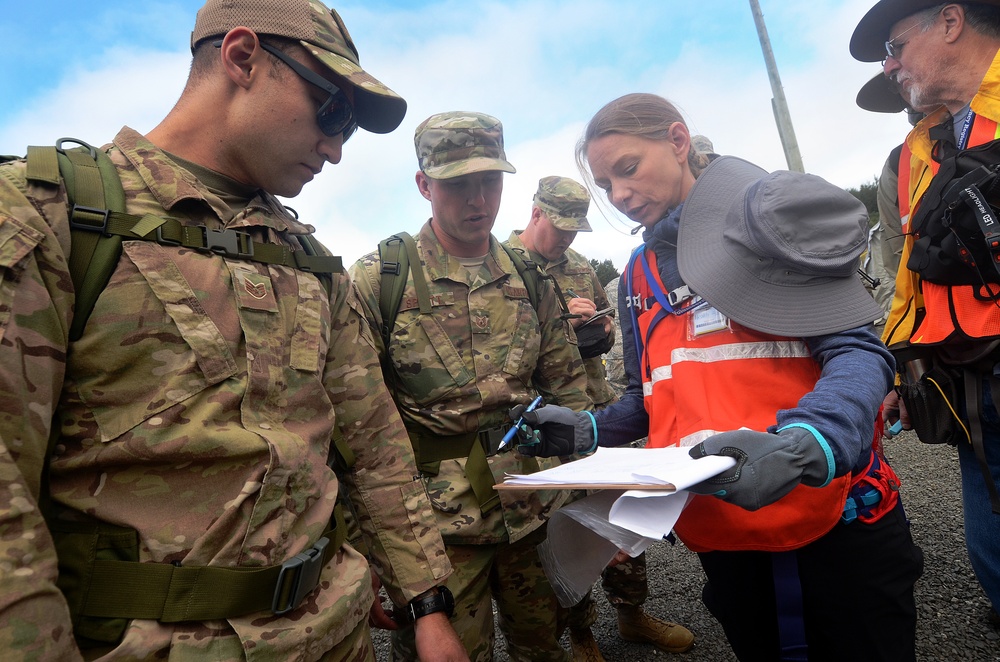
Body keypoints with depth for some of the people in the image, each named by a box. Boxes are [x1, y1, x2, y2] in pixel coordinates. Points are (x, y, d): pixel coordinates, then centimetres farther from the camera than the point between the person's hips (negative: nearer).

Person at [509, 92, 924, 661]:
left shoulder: (766, 213, -6)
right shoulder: (638, 276, 10)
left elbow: (857, 351, -14)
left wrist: (800, 446, -33)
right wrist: (587, 431, -4)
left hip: (834, 523, -4)